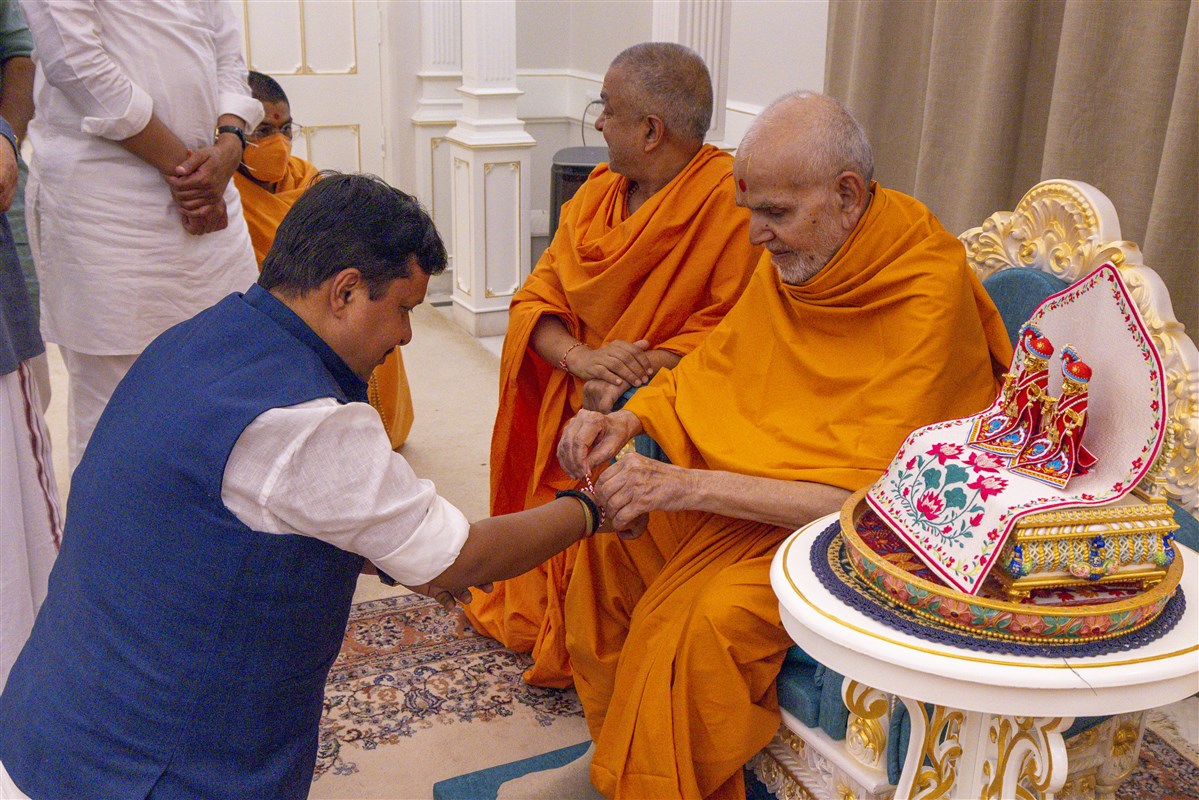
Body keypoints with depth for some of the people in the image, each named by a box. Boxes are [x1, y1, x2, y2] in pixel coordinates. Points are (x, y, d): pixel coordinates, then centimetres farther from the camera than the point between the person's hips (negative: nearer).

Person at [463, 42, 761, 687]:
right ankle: (527, 617, 13)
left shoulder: (733, 200, -11)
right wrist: (583, 358, -16)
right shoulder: (599, 189, 10)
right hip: (570, 390, 6)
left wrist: (627, 378, -23)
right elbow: (536, 298, 5)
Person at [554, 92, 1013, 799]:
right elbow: (716, 364, 12)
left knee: (712, 616, -28)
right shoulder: (789, 263, -2)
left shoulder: (931, 297, -25)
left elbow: (873, 495, -29)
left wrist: (691, 486, -33)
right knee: (614, 528, -5)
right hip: (757, 480, 8)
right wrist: (630, 417, -9)